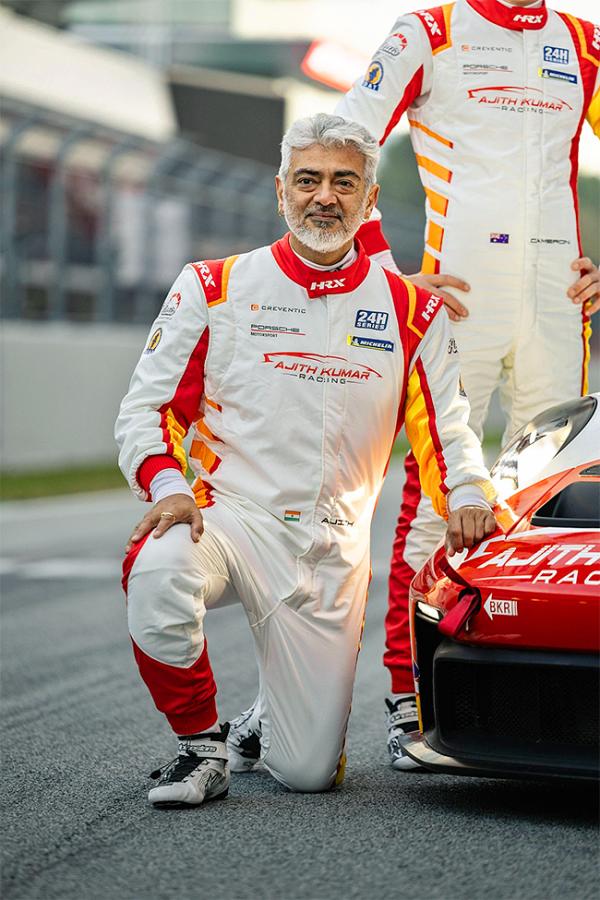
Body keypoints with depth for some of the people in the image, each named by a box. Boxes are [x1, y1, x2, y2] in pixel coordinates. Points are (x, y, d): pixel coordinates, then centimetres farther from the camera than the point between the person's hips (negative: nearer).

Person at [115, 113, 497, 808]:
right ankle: (201, 740, -13)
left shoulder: (412, 313, 8)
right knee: (157, 572, -39)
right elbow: (146, 409, 2)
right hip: (230, 513, -1)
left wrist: (466, 497, -8)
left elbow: (446, 430, 14)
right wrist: (167, 486, -17)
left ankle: (269, 718, 36)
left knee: (308, 771, -4)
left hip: (333, 548, 2)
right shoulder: (213, 289, 2)